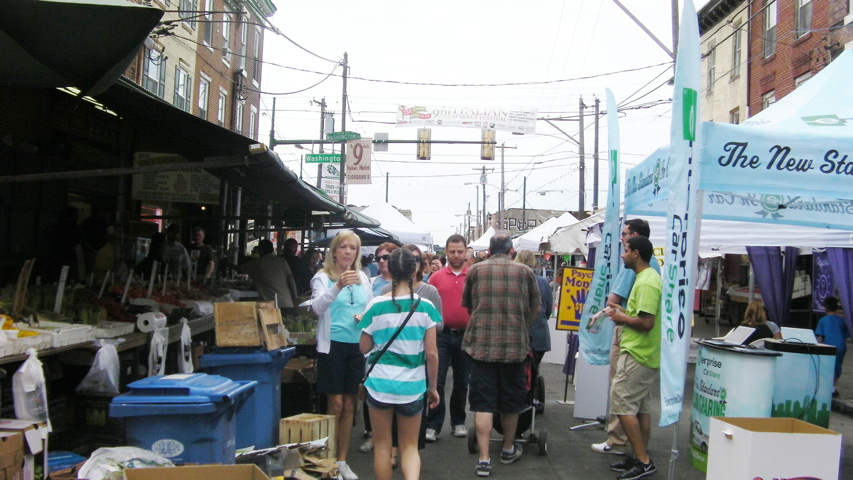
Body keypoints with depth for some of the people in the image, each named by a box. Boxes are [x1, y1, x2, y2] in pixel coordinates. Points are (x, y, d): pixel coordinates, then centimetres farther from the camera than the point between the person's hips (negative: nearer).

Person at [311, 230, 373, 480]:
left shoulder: (362, 278, 9)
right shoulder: (323, 277, -5)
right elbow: (317, 307, -22)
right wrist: (338, 286, -38)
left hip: (357, 345, 4)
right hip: (333, 344, -4)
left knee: (349, 406, 10)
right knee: (336, 404, -2)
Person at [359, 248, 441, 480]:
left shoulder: (376, 305, -7)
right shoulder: (425, 306, -7)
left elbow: (364, 348, 2)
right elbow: (431, 353, -5)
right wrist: (432, 387, 7)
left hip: (380, 383, 0)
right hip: (412, 386, 0)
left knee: (382, 446, 15)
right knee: (409, 446, 13)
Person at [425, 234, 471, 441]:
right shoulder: (436, 277, 2)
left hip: (466, 335, 1)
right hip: (442, 335, -1)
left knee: (462, 381, 12)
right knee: (437, 380, -2)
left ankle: (458, 422, 26)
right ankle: (433, 425, 5)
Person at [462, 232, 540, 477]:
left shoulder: (475, 270, 2)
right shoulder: (525, 272, 2)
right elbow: (535, 309, 10)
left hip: (481, 345, 0)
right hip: (516, 346, 1)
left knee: (482, 403, 4)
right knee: (511, 401, 16)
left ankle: (484, 459, 1)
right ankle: (508, 449, 33)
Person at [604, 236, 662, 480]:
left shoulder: (647, 282, -19)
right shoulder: (648, 277, 15)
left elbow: (646, 323, -24)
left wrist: (622, 318, -10)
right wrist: (623, 311, 12)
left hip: (637, 355, -11)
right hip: (647, 355, 11)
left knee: (622, 405, -6)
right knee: (642, 408, 14)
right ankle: (640, 459, 21)